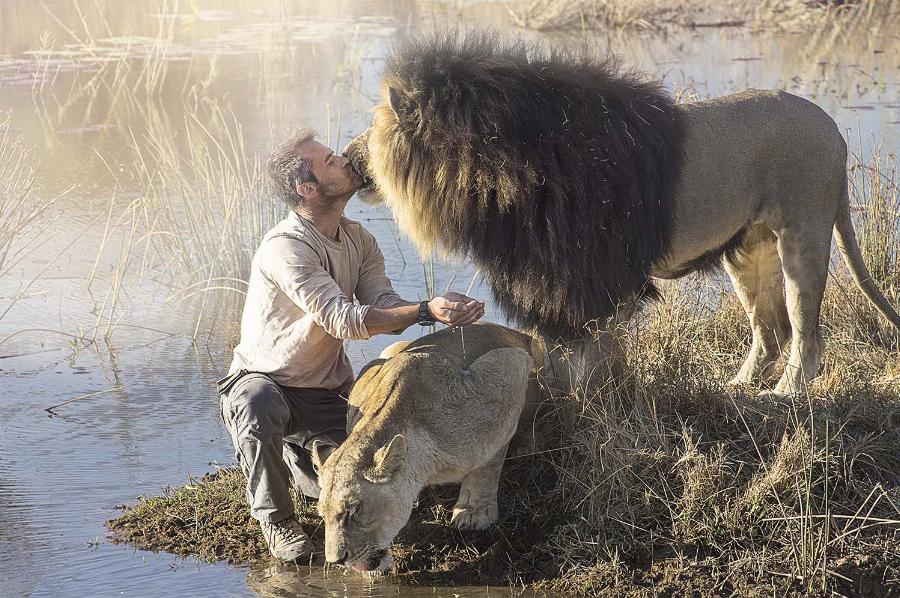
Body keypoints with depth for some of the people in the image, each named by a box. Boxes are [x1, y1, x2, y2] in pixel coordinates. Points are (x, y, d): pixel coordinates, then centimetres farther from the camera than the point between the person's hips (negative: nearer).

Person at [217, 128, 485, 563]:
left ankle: (296, 453, 22)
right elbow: (345, 320, -34)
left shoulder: (358, 240, 1)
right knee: (257, 405, -42)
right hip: (264, 379, -6)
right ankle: (275, 518, -17)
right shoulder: (285, 248, -26)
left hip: (328, 393, 6)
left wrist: (445, 311, -32)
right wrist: (426, 311, -39)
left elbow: (383, 308, -13)